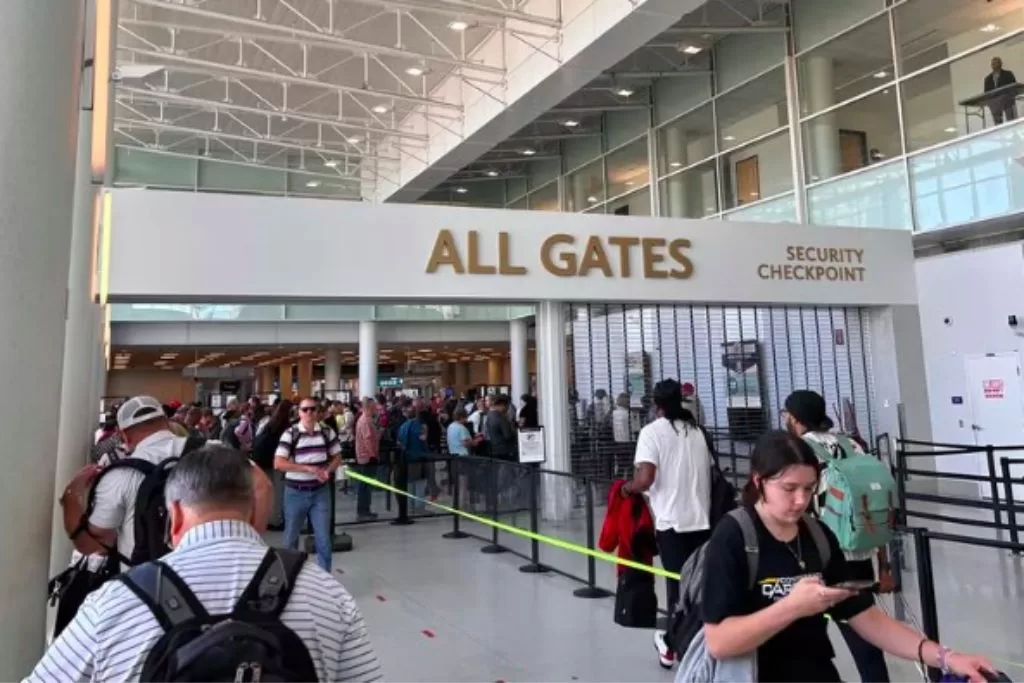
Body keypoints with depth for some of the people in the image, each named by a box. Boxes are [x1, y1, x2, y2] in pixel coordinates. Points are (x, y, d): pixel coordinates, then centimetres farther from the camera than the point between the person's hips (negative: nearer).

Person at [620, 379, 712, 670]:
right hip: (702, 519, 4)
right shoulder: (696, 430, 10)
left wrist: (627, 488, 1)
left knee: (677, 585, 6)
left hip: (672, 521, -4)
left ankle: (674, 645, 17)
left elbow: (645, 480, -17)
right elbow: (708, 474, 12)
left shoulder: (652, 431, -7)